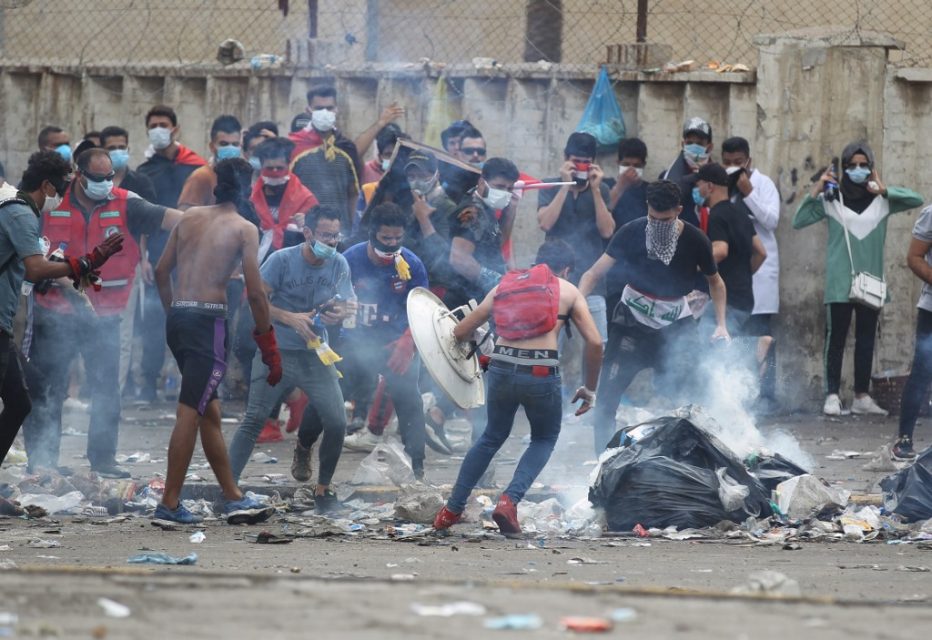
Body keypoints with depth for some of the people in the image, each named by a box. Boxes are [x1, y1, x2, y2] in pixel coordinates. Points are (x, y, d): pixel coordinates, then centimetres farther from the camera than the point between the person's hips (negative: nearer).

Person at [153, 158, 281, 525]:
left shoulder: (190, 217, 13)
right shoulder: (245, 228, -3)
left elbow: (161, 271, 13)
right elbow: (254, 292, -8)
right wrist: (269, 345, -1)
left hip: (177, 317, 7)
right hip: (208, 321, -7)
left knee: (209, 412, 14)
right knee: (191, 412, -6)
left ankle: (233, 499, 20)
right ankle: (170, 504, -7)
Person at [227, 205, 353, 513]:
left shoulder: (339, 265, -2)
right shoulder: (282, 260, -13)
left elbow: (343, 307, 4)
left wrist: (337, 314, -21)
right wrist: (291, 318, -24)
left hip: (315, 354, 3)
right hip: (277, 351, -3)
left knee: (337, 423, -5)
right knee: (254, 419, -8)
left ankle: (323, 488, 17)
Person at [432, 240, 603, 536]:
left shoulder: (505, 285, 20)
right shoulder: (569, 292, 13)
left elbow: (460, 332, 21)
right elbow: (595, 342, 4)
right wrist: (589, 389, 15)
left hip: (501, 369, 3)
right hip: (540, 373, -3)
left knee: (492, 437, 26)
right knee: (544, 439, 21)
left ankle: (452, 509, 24)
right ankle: (509, 500, -2)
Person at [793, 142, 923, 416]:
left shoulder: (881, 200, 6)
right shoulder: (831, 199, 0)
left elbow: (916, 200, -5)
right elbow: (799, 221, -6)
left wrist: (884, 190, -13)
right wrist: (815, 192, -14)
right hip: (839, 282, -3)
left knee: (866, 339, 8)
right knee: (836, 338, -3)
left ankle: (862, 396, 15)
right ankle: (832, 396, -1)